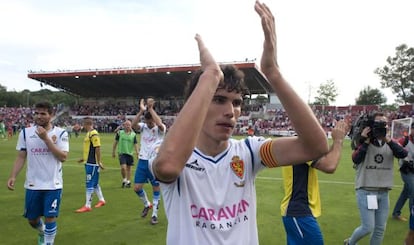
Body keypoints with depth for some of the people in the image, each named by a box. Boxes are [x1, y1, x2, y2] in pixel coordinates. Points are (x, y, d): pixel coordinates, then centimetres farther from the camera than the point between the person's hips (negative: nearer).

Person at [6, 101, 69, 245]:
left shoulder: (60, 133, -7)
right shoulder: (25, 132, 0)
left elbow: (63, 157, -17)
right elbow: (21, 157, 5)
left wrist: (46, 138, -21)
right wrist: (13, 176, -8)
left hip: (53, 185, -3)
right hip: (32, 184, 3)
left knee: (50, 217, -1)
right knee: (32, 219, 15)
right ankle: (42, 232, 48)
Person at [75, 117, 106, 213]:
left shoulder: (93, 134, -17)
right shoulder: (88, 133, 13)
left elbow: (97, 148, -20)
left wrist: (99, 161, -20)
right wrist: (84, 158, 25)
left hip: (92, 164, -10)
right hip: (89, 162, 10)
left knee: (90, 184, -4)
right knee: (94, 183, 18)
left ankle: (88, 206, 3)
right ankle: (101, 200, 30)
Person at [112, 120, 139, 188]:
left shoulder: (133, 134, 0)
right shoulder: (119, 133, -1)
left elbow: (135, 144, -1)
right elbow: (115, 142, 7)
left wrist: (137, 153, -11)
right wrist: (113, 152, 9)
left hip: (130, 153, 2)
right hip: (122, 153, -2)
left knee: (128, 168, 10)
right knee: (123, 167, -14)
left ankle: (128, 181, 24)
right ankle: (124, 180, 10)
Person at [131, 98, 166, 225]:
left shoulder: (160, 129, -7)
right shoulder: (143, 127, 2)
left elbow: (159, 124, -32)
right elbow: (133, 125, -20)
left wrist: (150, 108, -29)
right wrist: (141, 110, -27)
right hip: (142, 161, 4)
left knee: (156, 189, 5)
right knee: (137, 188, 4)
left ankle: (155, 214, 18)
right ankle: (147, 204, 32)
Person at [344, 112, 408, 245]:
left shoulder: (390, 143, 6)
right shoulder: (363, 142, -5)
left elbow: (403, 154, -12)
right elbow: (356, 159, -19)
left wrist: (387, 139, -19)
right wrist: (366, 141, -20)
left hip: (384, 193, 5)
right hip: (365, 191, -5)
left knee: (380, 229, 11)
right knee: (368, 227, -5)